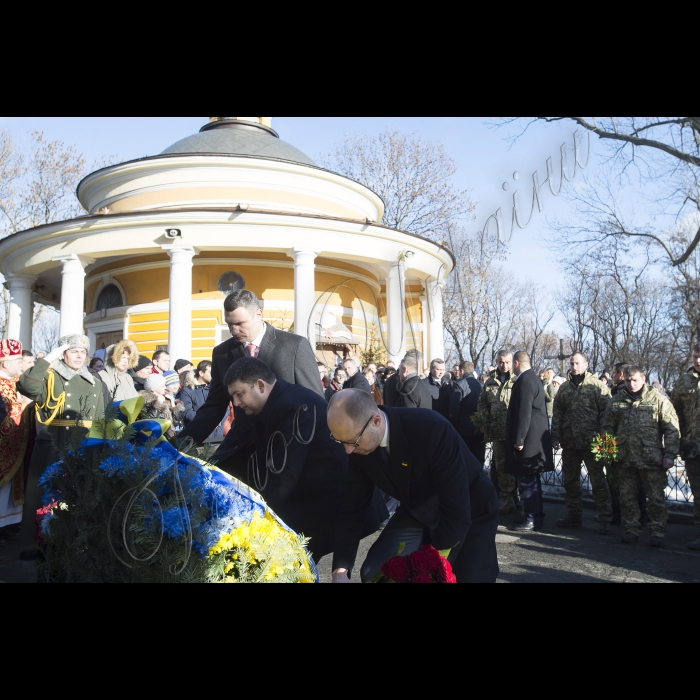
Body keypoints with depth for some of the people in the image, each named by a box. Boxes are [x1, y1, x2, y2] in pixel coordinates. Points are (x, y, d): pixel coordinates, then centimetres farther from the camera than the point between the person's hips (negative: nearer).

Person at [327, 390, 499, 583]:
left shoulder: (432, 429, -36)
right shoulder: (360, 445, -18)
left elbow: (457, 512, -34)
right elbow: (352, 508, -10)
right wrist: (340, 570, -20)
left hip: (471, 513, -4)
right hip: (417, 513, 4)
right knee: (374, 572, -10)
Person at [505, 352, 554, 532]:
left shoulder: (525, 381, -16)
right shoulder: (532, 378, 15)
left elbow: (524, 412, -22)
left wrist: (519, 440, -19)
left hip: (529, 440, -10)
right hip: (535, 438, 10)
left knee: (527, 481, -4)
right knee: (532, 480, 16)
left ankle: (532, 520, 2)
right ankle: (537, 517, 24)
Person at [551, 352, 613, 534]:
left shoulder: (597, 385, -3)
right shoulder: (564, 388, 13)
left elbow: (606, 411, -7)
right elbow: (557, 414, 12)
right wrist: (556, 436, 4)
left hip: (591, 442, -5)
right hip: (569, 442, 6)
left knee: (598, 481, 0)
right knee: (570, 481, 13)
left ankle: (605, 519, 6)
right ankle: (574, 515, 25)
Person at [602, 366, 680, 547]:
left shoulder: (657, 399, -1)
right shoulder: (617, 401, 8)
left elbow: (672, 429, -2)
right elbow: (608, 427, 14)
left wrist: (670, 454, -7)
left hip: (652, 459, -3)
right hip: (625, 459, 3)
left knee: (656, 498, 3)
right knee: (627, 497, 10)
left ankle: (658, 531, 15)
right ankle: (631, 530, 22)